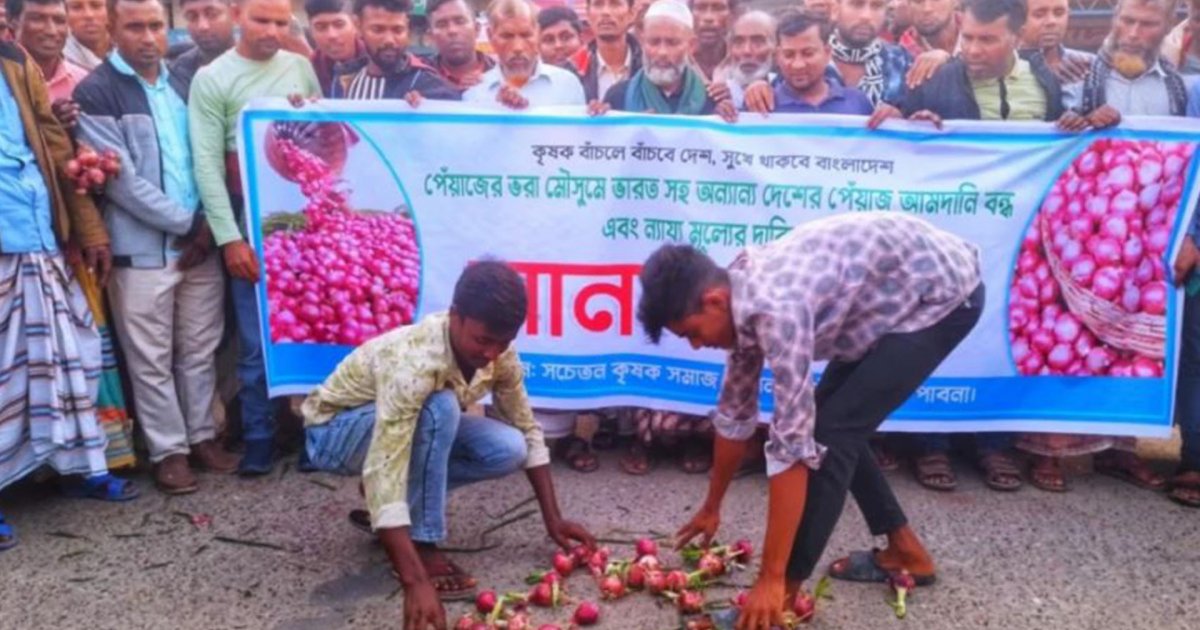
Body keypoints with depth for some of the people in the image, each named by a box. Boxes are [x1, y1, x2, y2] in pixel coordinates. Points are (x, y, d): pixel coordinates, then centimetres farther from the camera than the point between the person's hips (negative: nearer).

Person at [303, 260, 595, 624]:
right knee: (439, 408, -36)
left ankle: (412, 505, 1)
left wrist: (553, 519, -12)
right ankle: (422, 545, -20)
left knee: (509, 448, -18)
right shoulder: (412, 361, -39)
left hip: (416, 426, 6)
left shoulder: (500, 355, -19)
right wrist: (416, 583, -51)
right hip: (334, 432, -6)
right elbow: (383, 472, -45)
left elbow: (528, 432, -6)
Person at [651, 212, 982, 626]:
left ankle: (782, 598, -4)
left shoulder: (776, 308, -33)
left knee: (832, 431, -14)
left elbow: (792, 444, -31)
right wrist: (711, 509, 21)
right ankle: (905, 552, 25)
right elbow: (735, 413, 9)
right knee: (827, 421, 11)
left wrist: (771, 579, -25)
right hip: (902, 292, 9)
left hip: (945, 292, -9)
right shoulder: (745, 298, -4)